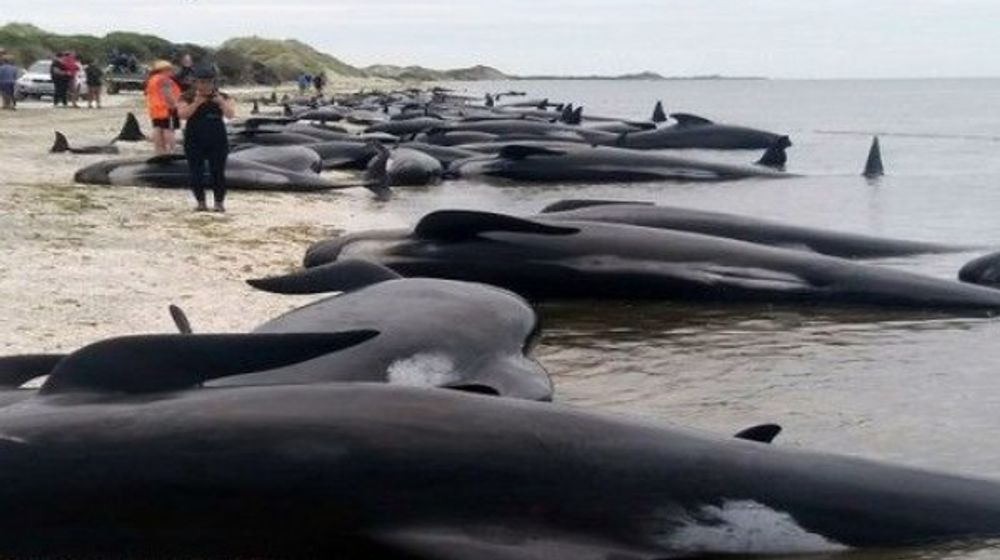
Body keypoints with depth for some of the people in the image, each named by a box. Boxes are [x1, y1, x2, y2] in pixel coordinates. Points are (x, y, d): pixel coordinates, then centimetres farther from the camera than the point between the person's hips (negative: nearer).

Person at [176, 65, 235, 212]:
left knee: (217, 173, -1)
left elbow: (230, 114, -8)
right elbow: (183, 114, -12)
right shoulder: (187, 98, 1)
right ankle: (200, 202, 10)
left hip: (217, 141, 0)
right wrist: (196, 103, -23)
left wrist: (221, 102, -25)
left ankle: (219, 202, 5)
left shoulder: (223, 98, 4)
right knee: (196, 174, 1)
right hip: (194, 142, 0)